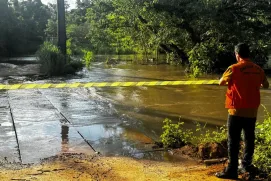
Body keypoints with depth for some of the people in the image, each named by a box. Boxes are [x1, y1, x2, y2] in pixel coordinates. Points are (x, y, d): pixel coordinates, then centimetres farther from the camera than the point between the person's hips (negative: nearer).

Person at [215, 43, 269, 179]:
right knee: (249, 139, 17)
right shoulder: (258, 69, 4)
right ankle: (246, 164, 30)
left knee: (233, 140, -3)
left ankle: (232, 170, -4)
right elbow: (266, 85, 18)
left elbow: (221, 83, 0)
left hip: (237, 110, -5)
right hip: (252, 111, 6)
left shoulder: (234, 68, -12)